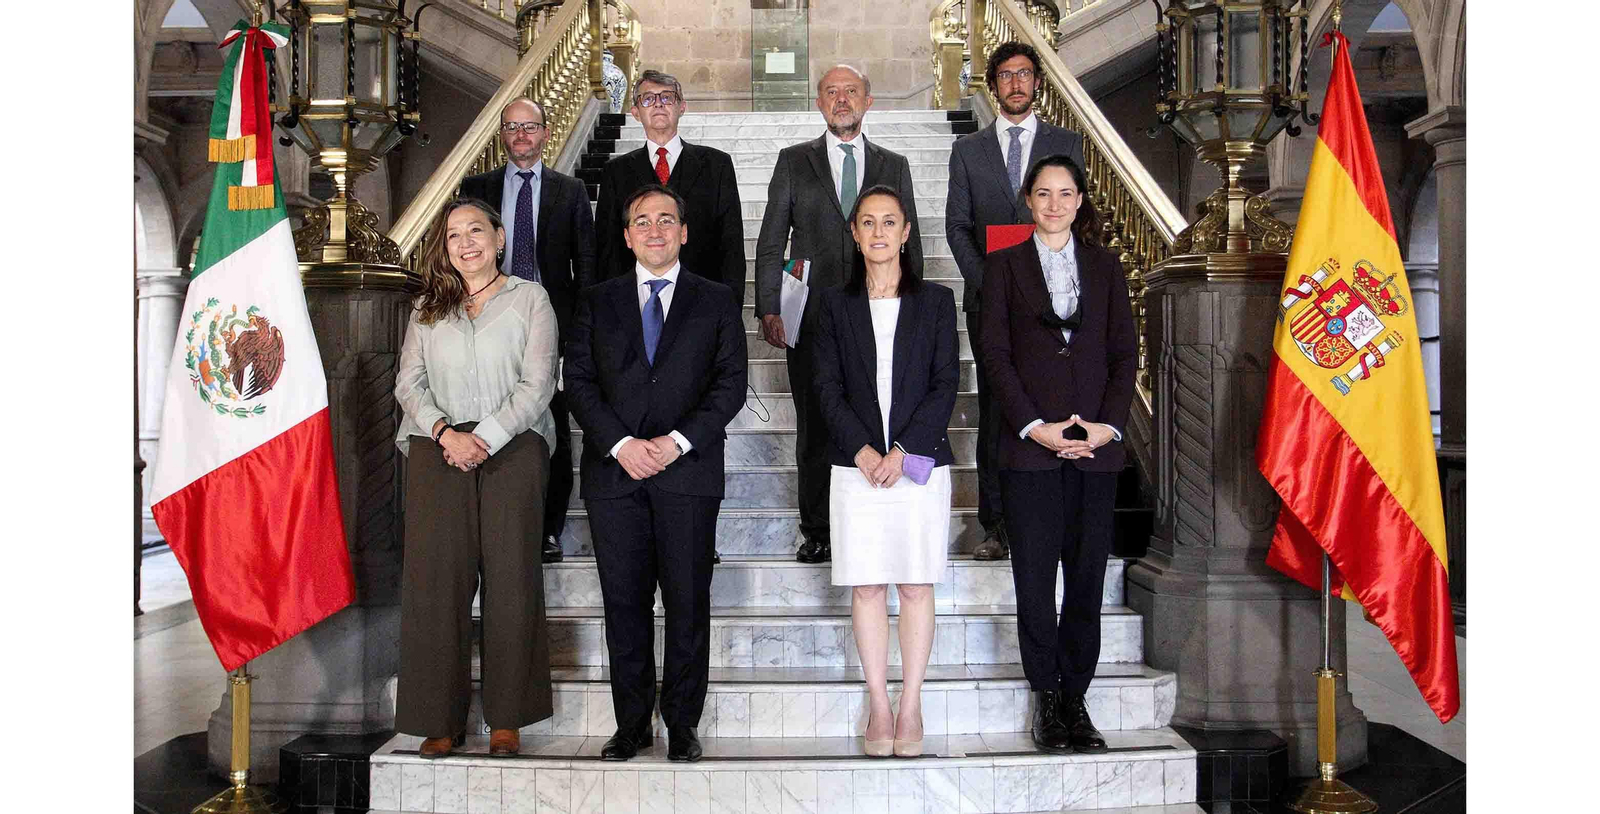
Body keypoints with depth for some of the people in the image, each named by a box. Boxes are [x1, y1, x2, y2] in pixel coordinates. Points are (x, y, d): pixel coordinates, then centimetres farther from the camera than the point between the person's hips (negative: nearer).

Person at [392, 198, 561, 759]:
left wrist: (484, 438, -12)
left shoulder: (529, 299, 8)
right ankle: (442, 718, 5)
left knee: (510, 580, -4)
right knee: (435, 580, -3)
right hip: (438, 453, 2)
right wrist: (446, 433, -9)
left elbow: (537, 385, -2)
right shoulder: (427, 308, 18)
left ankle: (506, 718, 4)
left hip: (512, 449, -2)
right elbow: (408, 383, 9)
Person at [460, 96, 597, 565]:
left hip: (553, 322, 0)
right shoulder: (476, 189, 10)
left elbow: (585, 260, 7)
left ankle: (549, 531, 12)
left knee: (553, 430, 3)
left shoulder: (570, 191, 9)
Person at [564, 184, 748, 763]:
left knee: (688, 603, 2)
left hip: (688, 471, -1)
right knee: (624, 602, 4)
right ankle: (631, 723, 15)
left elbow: (730, 383, 2)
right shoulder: (596, 302, 13)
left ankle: (681, 724, 13)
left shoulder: (716, 302, 10)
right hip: (614, 471, 1)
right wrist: (620, 444, -9)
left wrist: (679, 441, -11)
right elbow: (578, 381, 6)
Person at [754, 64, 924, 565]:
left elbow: (910, 245, 13)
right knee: (814, 430, 4)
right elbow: (771, 243, 6)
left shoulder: (893, 166, 13)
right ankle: (817, 532, 15)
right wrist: (768, 309, -4)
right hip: (811, 318, 0)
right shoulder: (794, 162, 9)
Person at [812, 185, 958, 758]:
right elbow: (828, 387, 2)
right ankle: (878, 708, 12)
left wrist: (903, 450, -11)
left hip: (920, 462, 0)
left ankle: (910, 709, 12)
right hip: (857, 465, 1)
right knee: (866, 587, 2)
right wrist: (862, 449, -11)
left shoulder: (936, 301, 7)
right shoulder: (836, 304, 9)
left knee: (917, 587, 2)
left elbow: (945, 384, 0)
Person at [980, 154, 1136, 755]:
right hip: (1030, 444, -2)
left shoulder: (1105, 266, 14)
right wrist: (1034, 427, -9)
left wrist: (1109, 424, -5)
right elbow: (996, 354, 1)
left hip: (1096, 443, 2)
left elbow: (1124, 352, 9)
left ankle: (1075, 696, 12)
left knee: (1087, 575, 3)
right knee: (1035, 576, -1)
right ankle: (1047, 700, 9)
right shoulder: (1005, 266, 8)